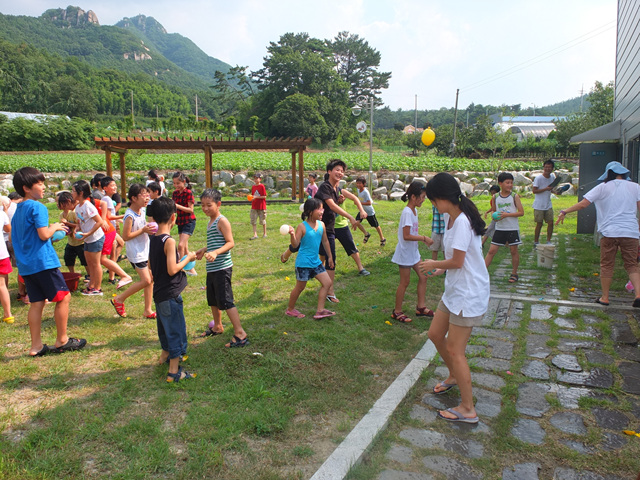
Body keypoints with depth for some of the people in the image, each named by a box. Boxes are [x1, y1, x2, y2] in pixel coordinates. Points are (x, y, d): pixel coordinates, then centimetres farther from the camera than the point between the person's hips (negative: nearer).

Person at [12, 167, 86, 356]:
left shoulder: (18, 210, 15)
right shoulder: (37, 207, -13)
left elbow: (17, 237, 21)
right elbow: (44, 234, -20)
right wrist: (55, 227, -1)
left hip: (25, 264, 9)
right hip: (43, 261, -9)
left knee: (37, 303, 11)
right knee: (63, 297, 3)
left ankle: (36, 346, 14)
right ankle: (62, 341, 10)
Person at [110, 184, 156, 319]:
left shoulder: (142, 210, 6)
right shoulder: (130, 216, -19)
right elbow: (126, 236, -19)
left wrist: (149, 229, 3)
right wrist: (143, 230, -20)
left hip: (146, 249, 8)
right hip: (136, 253, -8)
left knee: (151, 279, 8)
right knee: (145, 280, -11)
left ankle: (148, 310, 19)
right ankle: (119, 299, 8)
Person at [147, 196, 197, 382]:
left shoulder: (153, 239, 5)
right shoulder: (169, 241, -21)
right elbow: (172, 269, -24)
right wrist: (187, 259, -10)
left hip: (159, 292, 9)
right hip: (170, 294, -9)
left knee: (166, 327, 26)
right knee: (176, 331, 1)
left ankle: (165, 355, 46)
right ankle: (174, 372, 7)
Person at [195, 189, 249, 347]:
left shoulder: (222, 221, -13)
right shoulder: (210, 222, 15)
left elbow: (230, 242, -21)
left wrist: (216, 253, -33)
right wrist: (204, 250, 30)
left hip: (222, 267, -10)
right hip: (211, 268, 10)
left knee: (225, 301, -10)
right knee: (213, 299, 21)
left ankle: (240, 333, -5)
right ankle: (217, 327, 39)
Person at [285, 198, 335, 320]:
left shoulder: (321, 225, 3)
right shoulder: (302, 227, -16)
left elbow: (325, 241, 16)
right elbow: (295, 244, -17)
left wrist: (329, 256, 21)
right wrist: (292, 235, -36)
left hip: (316, 261, 7)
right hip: (303, 263, -7)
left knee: (327, 282, 1)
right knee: (300, 287, 5)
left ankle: (320, 310, 7)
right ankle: (290, 309, 26)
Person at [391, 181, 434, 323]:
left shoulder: (414, 211, 7)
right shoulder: (407, 212, -22)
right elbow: (406, 236, -26)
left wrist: (423, 239, 2)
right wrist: (424, 238, -20)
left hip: (413, 251, 9)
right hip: (405, 252, -9)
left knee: (423, 277, 12)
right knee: (405, 282, 1)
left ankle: (421, 307, 24)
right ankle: (397, 311, 16)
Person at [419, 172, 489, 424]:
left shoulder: (462, 222, -23)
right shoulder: (450, 217, 8)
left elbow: (457, 262, -21)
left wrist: (434, 264, -5)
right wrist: (441, 269, 4)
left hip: (468, 294, -10)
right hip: (454, 290, 10)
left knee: (454, 350, -2)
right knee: (435, 334, 19)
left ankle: (468, 409, 12)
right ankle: (453, 376, 43)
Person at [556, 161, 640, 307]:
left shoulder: (603, 187, 1)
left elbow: (583, 204, -4)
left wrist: (564, 211, 3)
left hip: (610, 232, -2)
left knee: (606, 266, 8)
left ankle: (604, 298, 14)